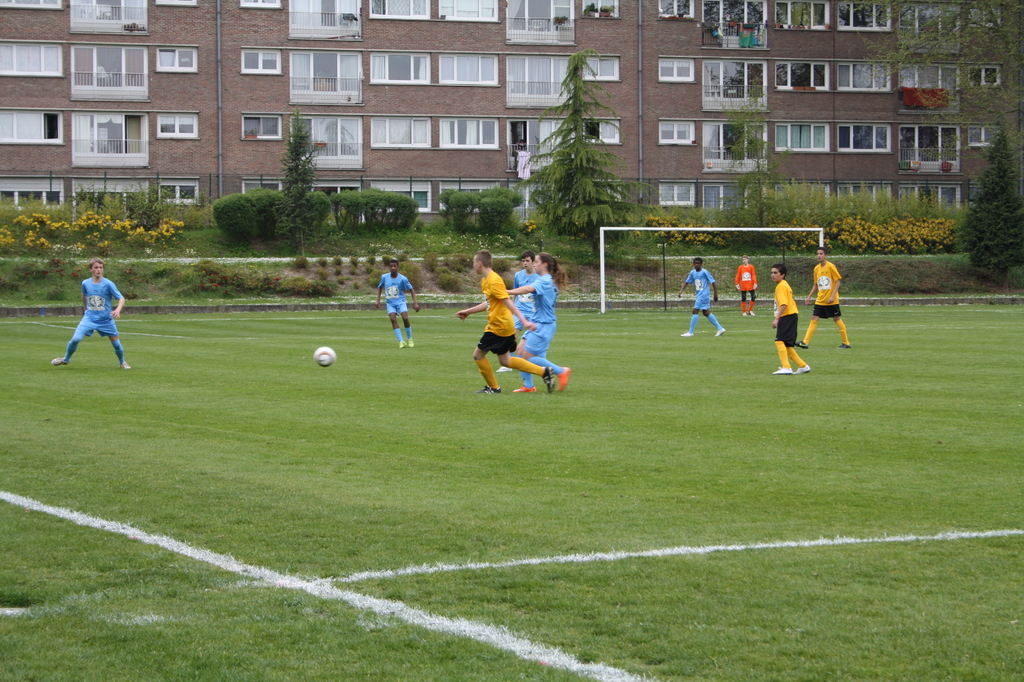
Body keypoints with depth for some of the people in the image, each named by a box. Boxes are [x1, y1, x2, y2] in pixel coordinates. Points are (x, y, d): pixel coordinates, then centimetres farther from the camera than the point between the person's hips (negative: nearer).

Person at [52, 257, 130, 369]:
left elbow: (121, 298, -14)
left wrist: (118, 310, -32)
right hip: (89, 318, 1)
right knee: (75, 339, -12)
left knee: (116, 343, 3)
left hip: (106, 320, -1)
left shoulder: (108, 284, -12)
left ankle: (122, 362, 32)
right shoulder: (85, 283, -1)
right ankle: (66, 359, 12)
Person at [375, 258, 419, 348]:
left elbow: (411, 290, -2)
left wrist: (415, 303, -10)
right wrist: (378, 300, 6)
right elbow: (379, 287, 15)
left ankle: (409, 339, 2)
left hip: (400, 302, -2)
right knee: (393, 318, -22)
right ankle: (401, 341, -22)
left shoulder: (403, 279, -10)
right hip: (390, 303, 2)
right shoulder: (384, 277, -3)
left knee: (405, 318, -21)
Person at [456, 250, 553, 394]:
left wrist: (523, 320, -30)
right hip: (506, 326, 10)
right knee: (505, 360, 13)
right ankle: (544, 372, 11)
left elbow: (508, 302, -25)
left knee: (478, 355, 2)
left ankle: (493, 387, 13)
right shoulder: (485, 280, 12)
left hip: (498, 326, -10)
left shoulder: (494, 281, -18)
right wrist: (468, 311, 31)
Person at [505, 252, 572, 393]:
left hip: (544, 324, -10)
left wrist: (507, 292, -44)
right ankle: (528, 386, 9)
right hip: (538, 323, 10)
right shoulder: (550, 281, 14)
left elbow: (529, 289, -36)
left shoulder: (544, 281, -17)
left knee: (528, 356, -7)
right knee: (520, 351, 6)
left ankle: (561, 371, 0)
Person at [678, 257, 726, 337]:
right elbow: (687, 282, 17)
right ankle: (720, 328, 19)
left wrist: (716, 294, -9)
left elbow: (713, 282, -9)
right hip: (699, 295, 8)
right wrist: (681, 291, 3)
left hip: (704, 295, -8)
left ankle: (690, 332, -7)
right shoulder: (692, 273, 9)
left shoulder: (705, 272, -11)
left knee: (695, 311, -11)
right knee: (706, 313, 12)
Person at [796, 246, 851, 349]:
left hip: (831, 301, -6)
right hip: (820, 300, 6)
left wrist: (832, 296, -18)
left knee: (837, 319, 2)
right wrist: (809, 297, 12)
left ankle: (846, 343, 12)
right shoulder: (816, 268, 9)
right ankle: (805, 342, -8)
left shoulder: (830, 266, -10)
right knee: (814, 319, -4)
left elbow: (838, 281, -10)